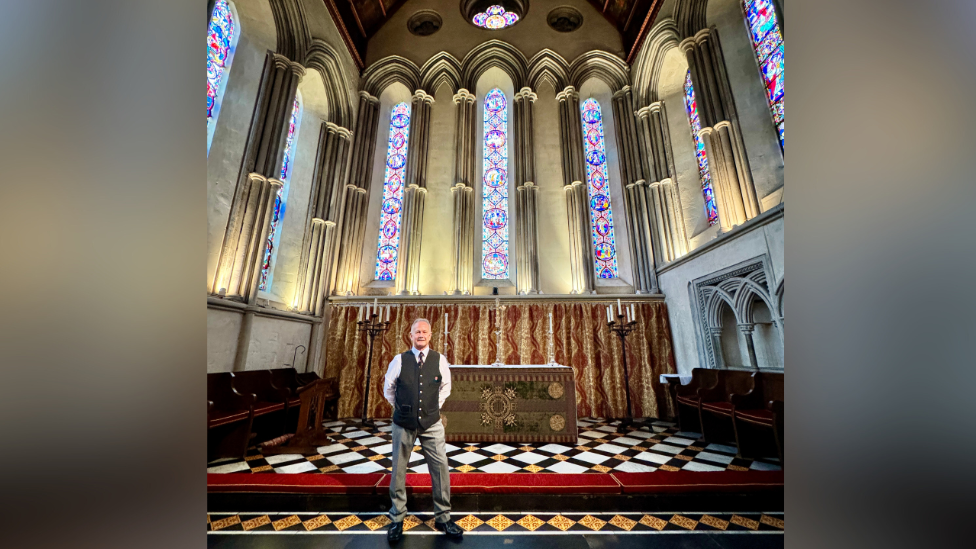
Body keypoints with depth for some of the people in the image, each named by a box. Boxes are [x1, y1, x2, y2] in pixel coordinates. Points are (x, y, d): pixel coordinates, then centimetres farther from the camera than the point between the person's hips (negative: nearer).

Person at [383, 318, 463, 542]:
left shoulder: (440, 360, -6)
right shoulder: (399, 360, -7)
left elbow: (445, 387, 10)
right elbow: (388, 388, 9)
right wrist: (401, 408, 10)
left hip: (432, 424, 0)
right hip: (403, 424, 0)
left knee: (440, 468, 2)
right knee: (398, 471, 11)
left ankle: (443, 518, 22)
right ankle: (397, 519, 32)